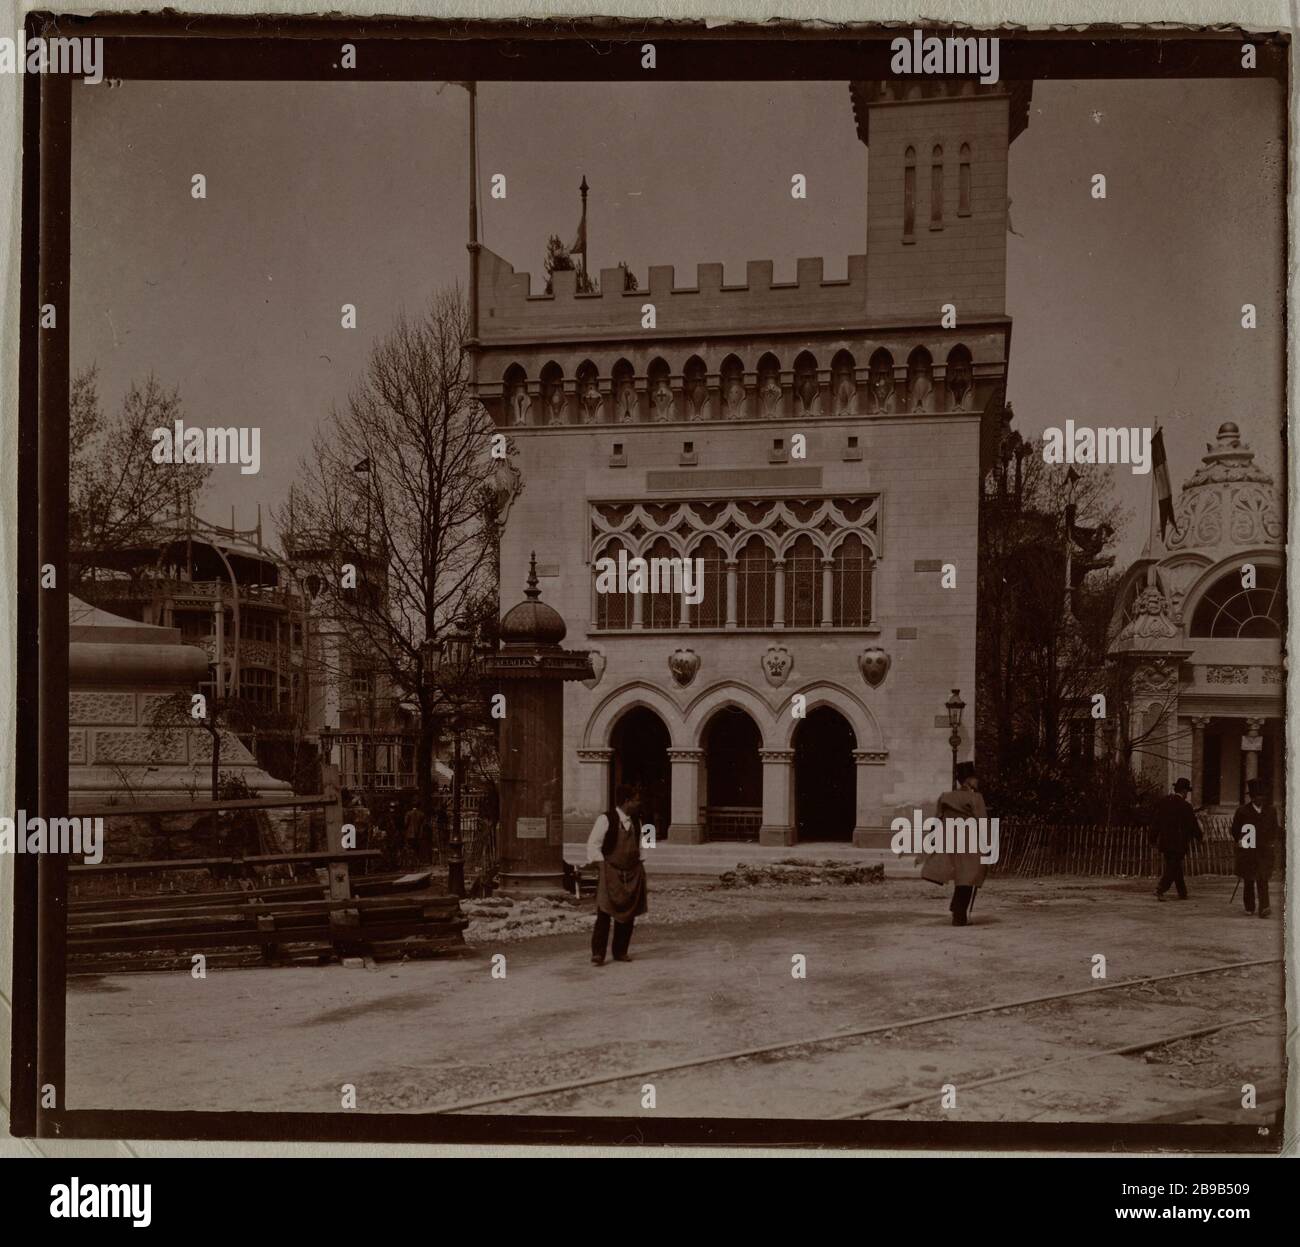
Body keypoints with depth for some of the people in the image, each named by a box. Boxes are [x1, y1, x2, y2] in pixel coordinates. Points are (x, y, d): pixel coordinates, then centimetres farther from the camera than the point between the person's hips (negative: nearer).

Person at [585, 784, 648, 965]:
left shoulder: (636, 822, 11)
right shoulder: (605, 820, -8)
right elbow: (593, 845, -6)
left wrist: (638, 863, 11)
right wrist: (602, 864, -12)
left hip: (632, 874, 6)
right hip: (611, 873, -6)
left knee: (628, 914, 6)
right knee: (604, 913, -9)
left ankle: (620, 951, 17)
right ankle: (598, 953, -6)